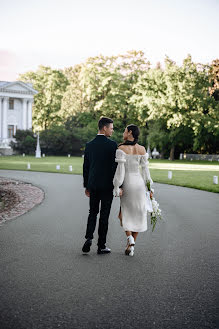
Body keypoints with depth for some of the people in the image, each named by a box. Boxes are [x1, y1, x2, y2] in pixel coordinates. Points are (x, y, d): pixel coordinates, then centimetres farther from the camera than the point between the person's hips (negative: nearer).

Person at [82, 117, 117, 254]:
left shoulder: (89, 145, 5)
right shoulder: (112, 145, -10)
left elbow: (86, 167, 9)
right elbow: (115, 166, -11)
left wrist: (87, 186, 16)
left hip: (93, 184, 4)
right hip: (107, 185, -4)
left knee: (93, 213, 15)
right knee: (104, 215, 3)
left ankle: (89, 237, -5)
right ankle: (101, 245, 8)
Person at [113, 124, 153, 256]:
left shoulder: (122, 148, -11)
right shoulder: (142, 149, 2)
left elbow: (120, 169, -15)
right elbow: (145, 169, 4)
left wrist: (117, 187, -11)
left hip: (127, 182, -3)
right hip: (139, 182, 3)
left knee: (125, 212, 12)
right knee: (137, 213, 11)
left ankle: (129, 237, -12)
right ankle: (131, 245, 13)